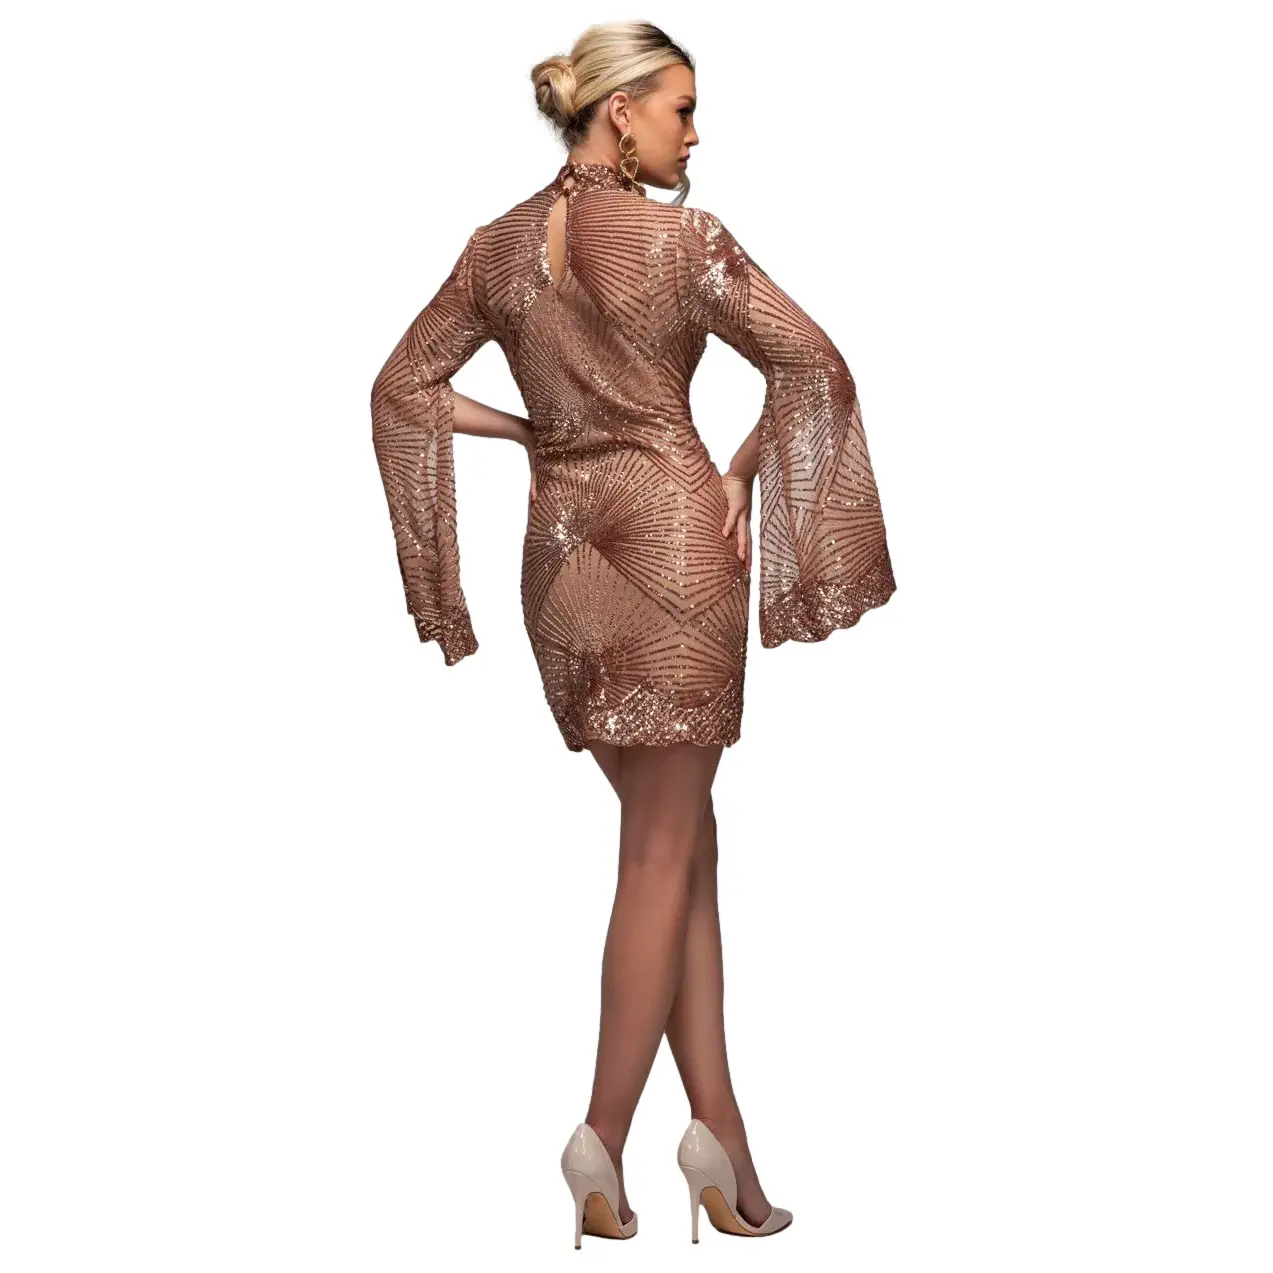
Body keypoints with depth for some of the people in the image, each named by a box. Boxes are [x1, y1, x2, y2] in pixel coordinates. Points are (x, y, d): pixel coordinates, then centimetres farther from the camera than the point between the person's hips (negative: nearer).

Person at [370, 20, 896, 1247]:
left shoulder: (497, 245, 8)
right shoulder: (684, 238, -8)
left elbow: (404, 387, 12)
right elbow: (811, 364, -13)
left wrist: (526, 430, 11)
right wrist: (743, 469, -1)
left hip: (561, 542, 6)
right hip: (672, 524, -5)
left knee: (681, 840, 13)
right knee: (663, 852, 3)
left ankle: (719, 1129, 12)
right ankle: (604, 1136, 4)